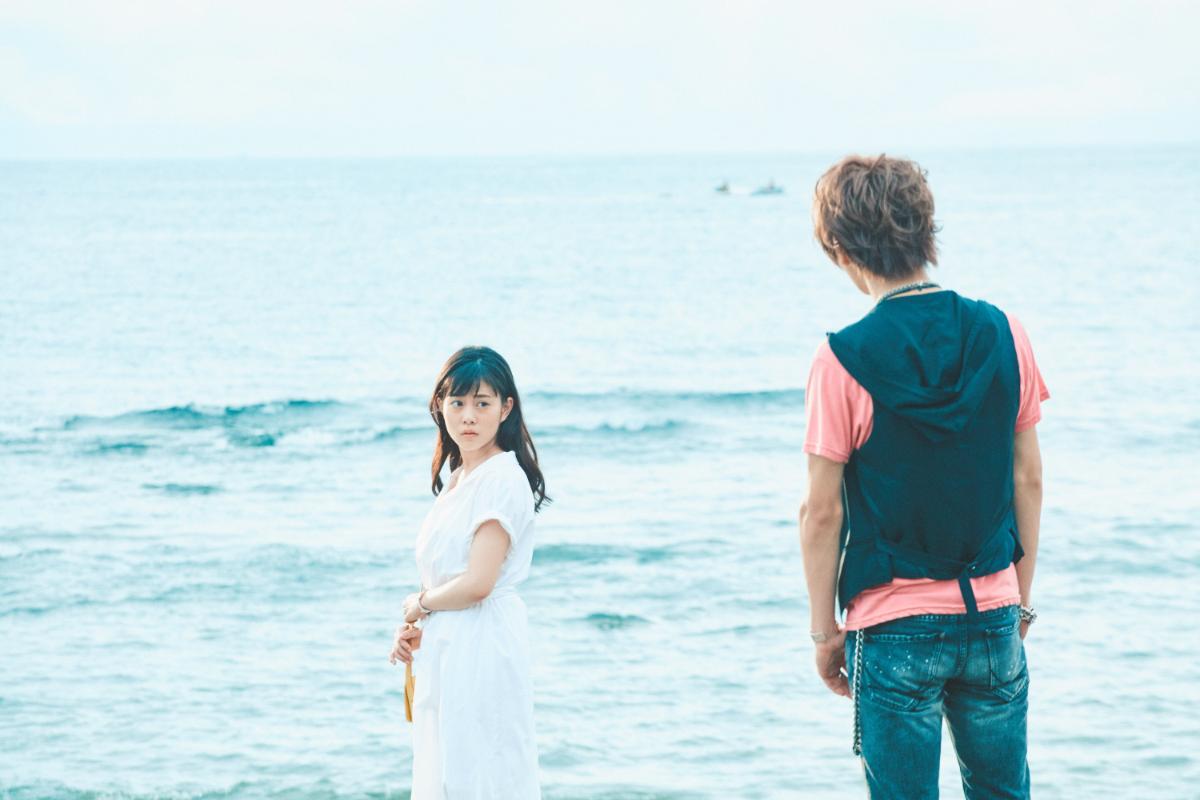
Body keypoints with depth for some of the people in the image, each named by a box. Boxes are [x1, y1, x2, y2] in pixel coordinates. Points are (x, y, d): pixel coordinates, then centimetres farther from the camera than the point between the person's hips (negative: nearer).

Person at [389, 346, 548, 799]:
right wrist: (413, 627, 1)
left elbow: (476, 584, -21)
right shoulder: (457, 478, 14)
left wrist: (417, 605, -4)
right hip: (445, 651, 9)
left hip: (483, 647, -9)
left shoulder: (502, 480, -14)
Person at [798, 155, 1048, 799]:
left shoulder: (843, 360, -13)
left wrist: (825, 629, 2)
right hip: (992, 614, 4)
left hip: (895, 629, -3)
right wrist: (1022, 598, 15)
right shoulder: (1003, 334, -2)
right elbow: (1027, 478, 4)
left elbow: (823, 512, -9)